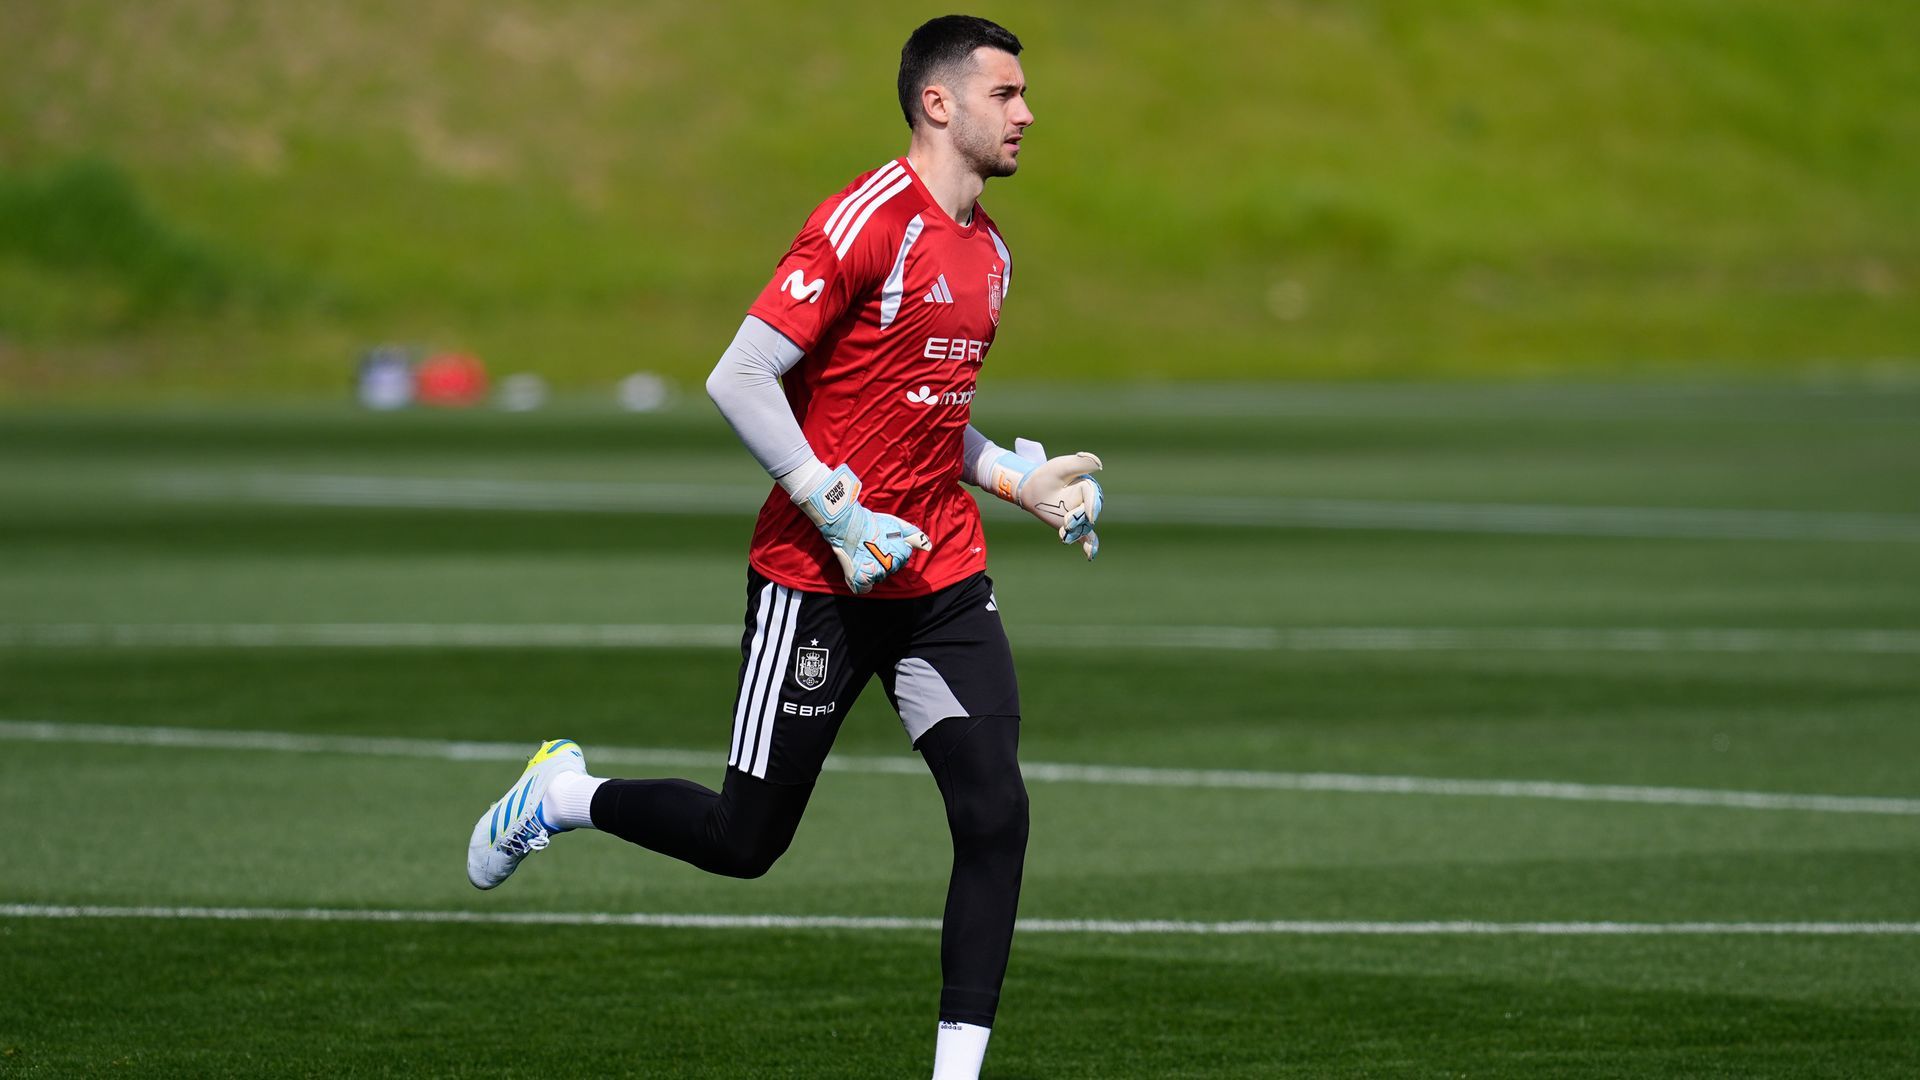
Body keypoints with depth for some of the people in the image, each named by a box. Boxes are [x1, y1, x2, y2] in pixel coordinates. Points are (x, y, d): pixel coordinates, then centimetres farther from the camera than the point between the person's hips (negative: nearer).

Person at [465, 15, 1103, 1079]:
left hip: (942, 576, 7)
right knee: (746, 841, 3)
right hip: (816, 584, -7)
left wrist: (1021, 478, 12)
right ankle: (563, 794, 31)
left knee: (995, 814, -9)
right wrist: (838, 514, -20)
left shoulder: (987, 250, 12)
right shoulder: (864, 221, -15)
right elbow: (738, 379, -18)